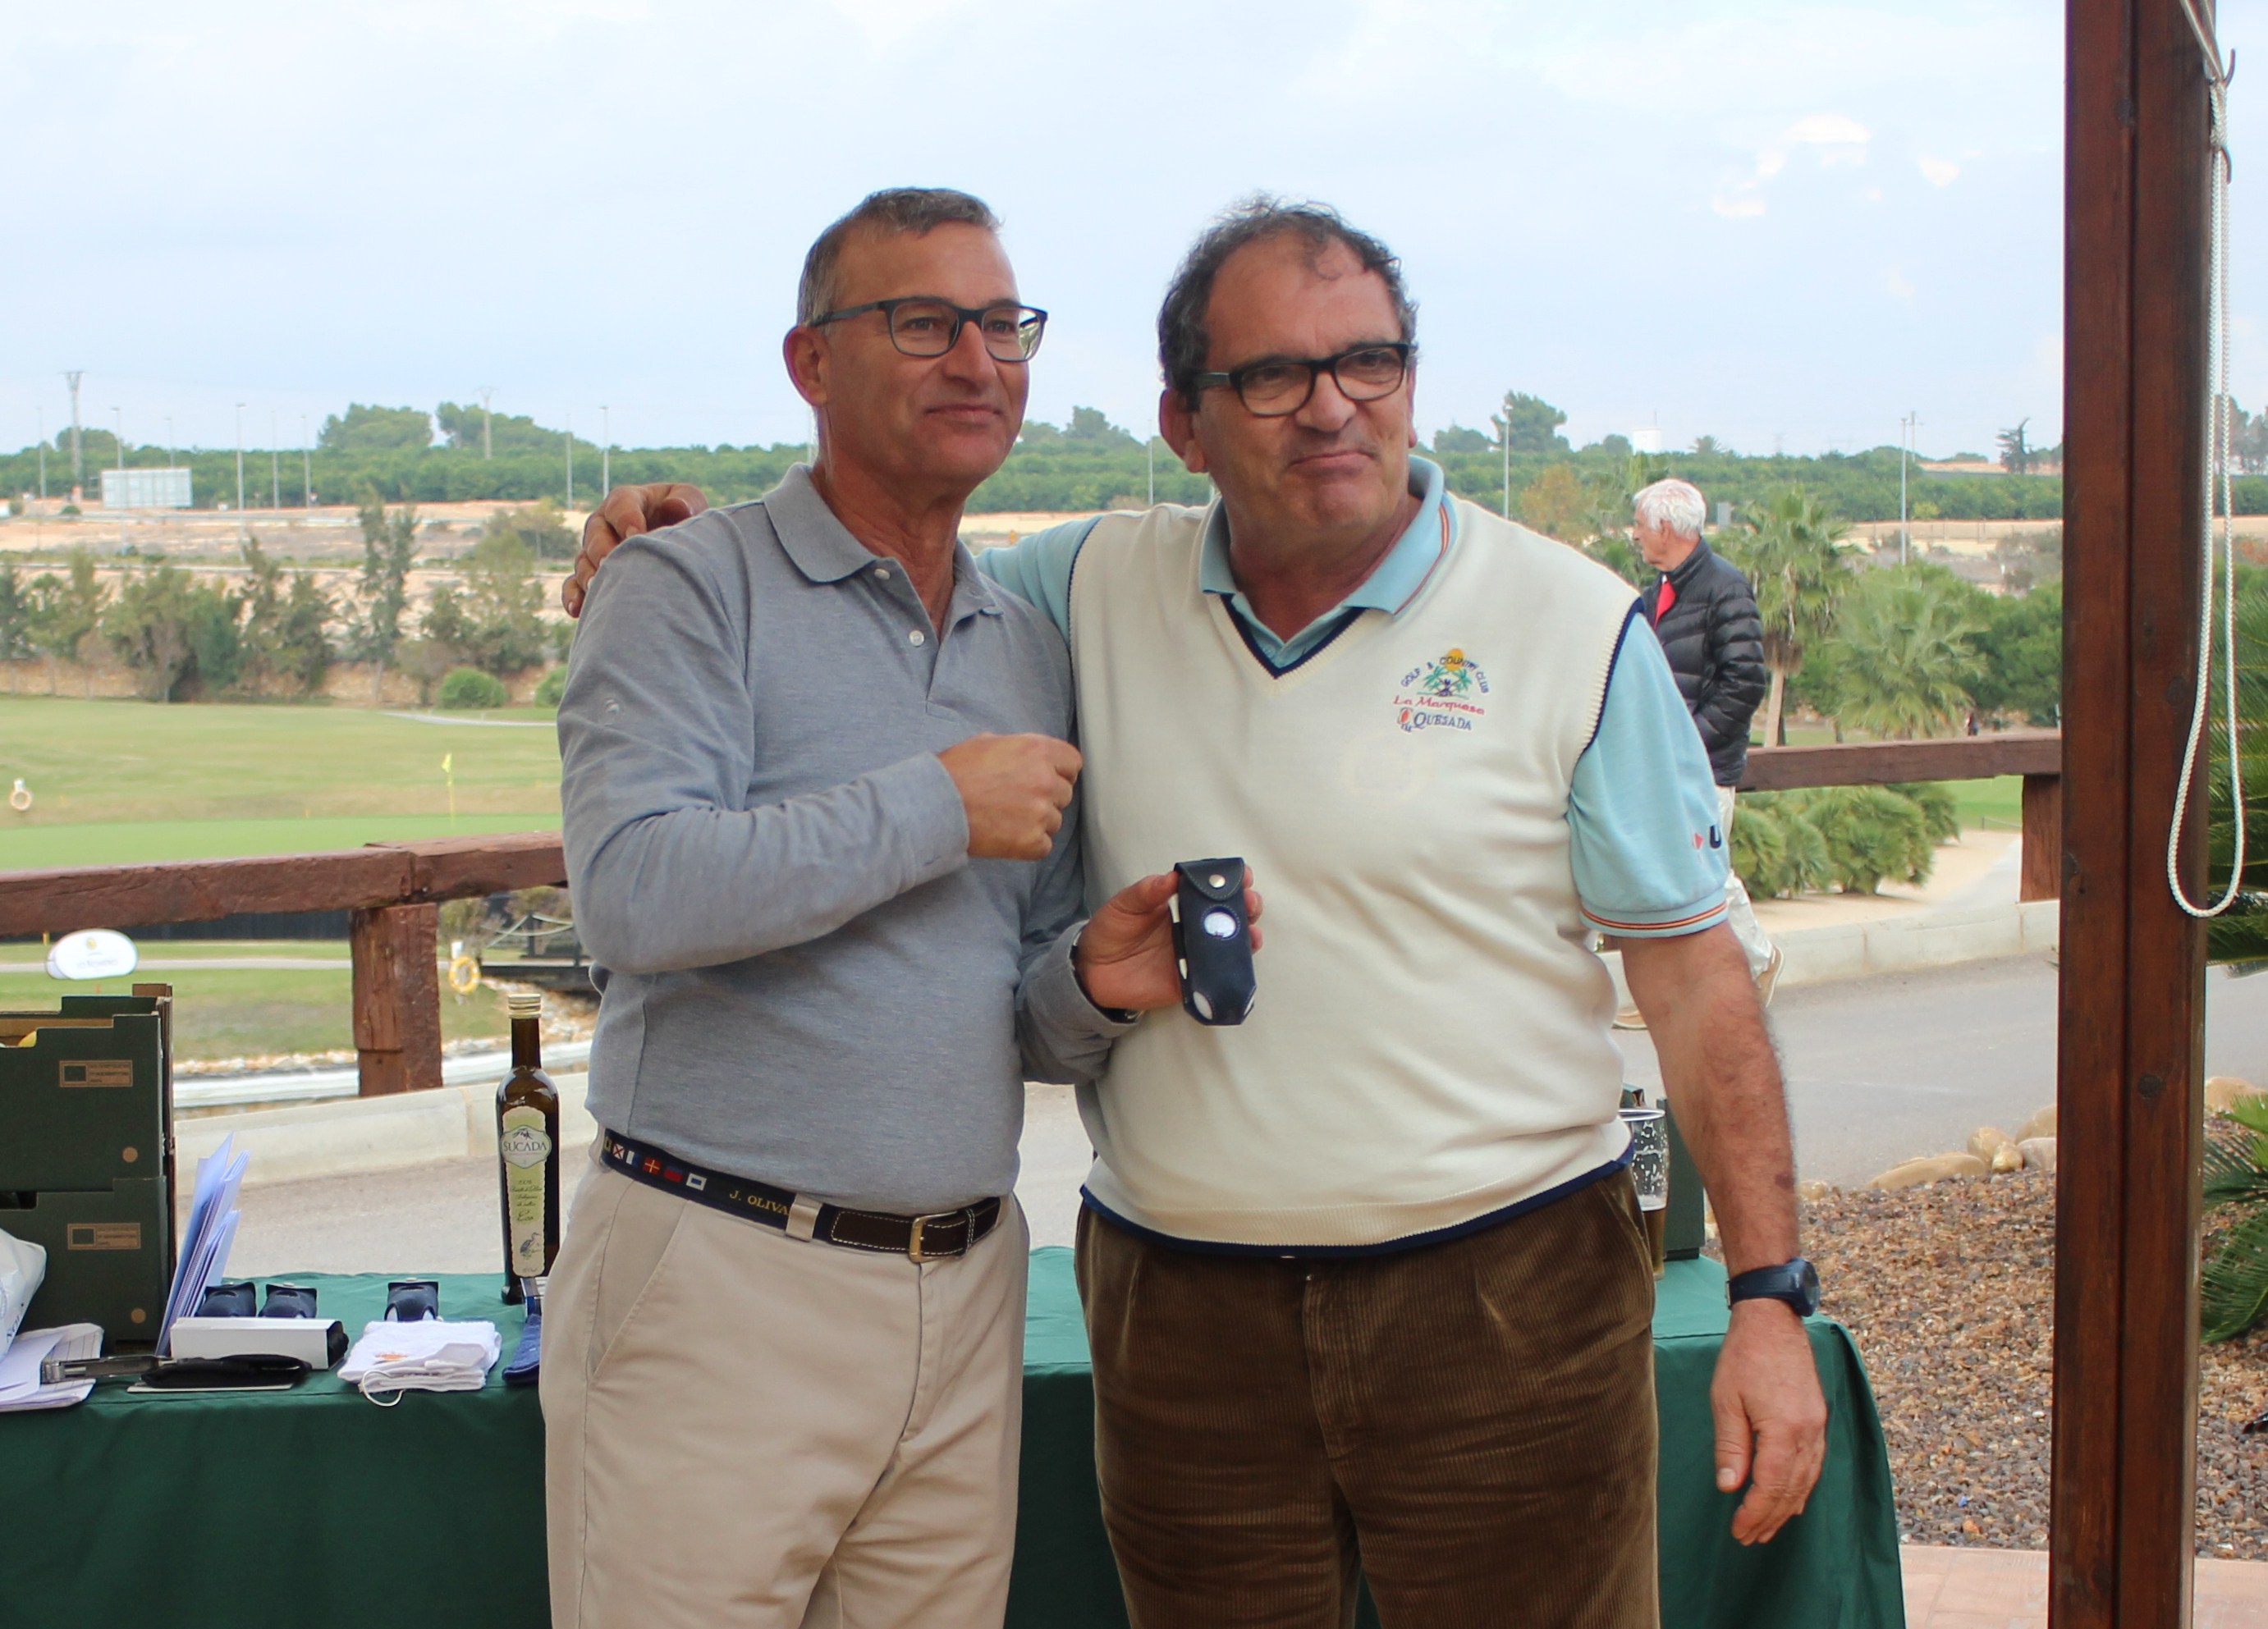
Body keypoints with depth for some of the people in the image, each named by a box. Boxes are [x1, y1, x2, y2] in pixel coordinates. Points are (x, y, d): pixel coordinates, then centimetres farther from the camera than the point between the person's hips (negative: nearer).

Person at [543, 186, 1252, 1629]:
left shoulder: (1034, 649, 14)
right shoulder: (688, 591, -4)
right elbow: (636, 892, -21)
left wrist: (1089, 984, -6)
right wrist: (940, 806, -14)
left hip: (967, 1293, 5)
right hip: (721, 1289, -5)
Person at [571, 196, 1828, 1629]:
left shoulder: (1574, 628, -4)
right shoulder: (1093, 593, 5)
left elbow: (1696, 976, -4)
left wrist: (1769, 1296, -9)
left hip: (1507, 1298, -3)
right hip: (1182, 1316, 3)